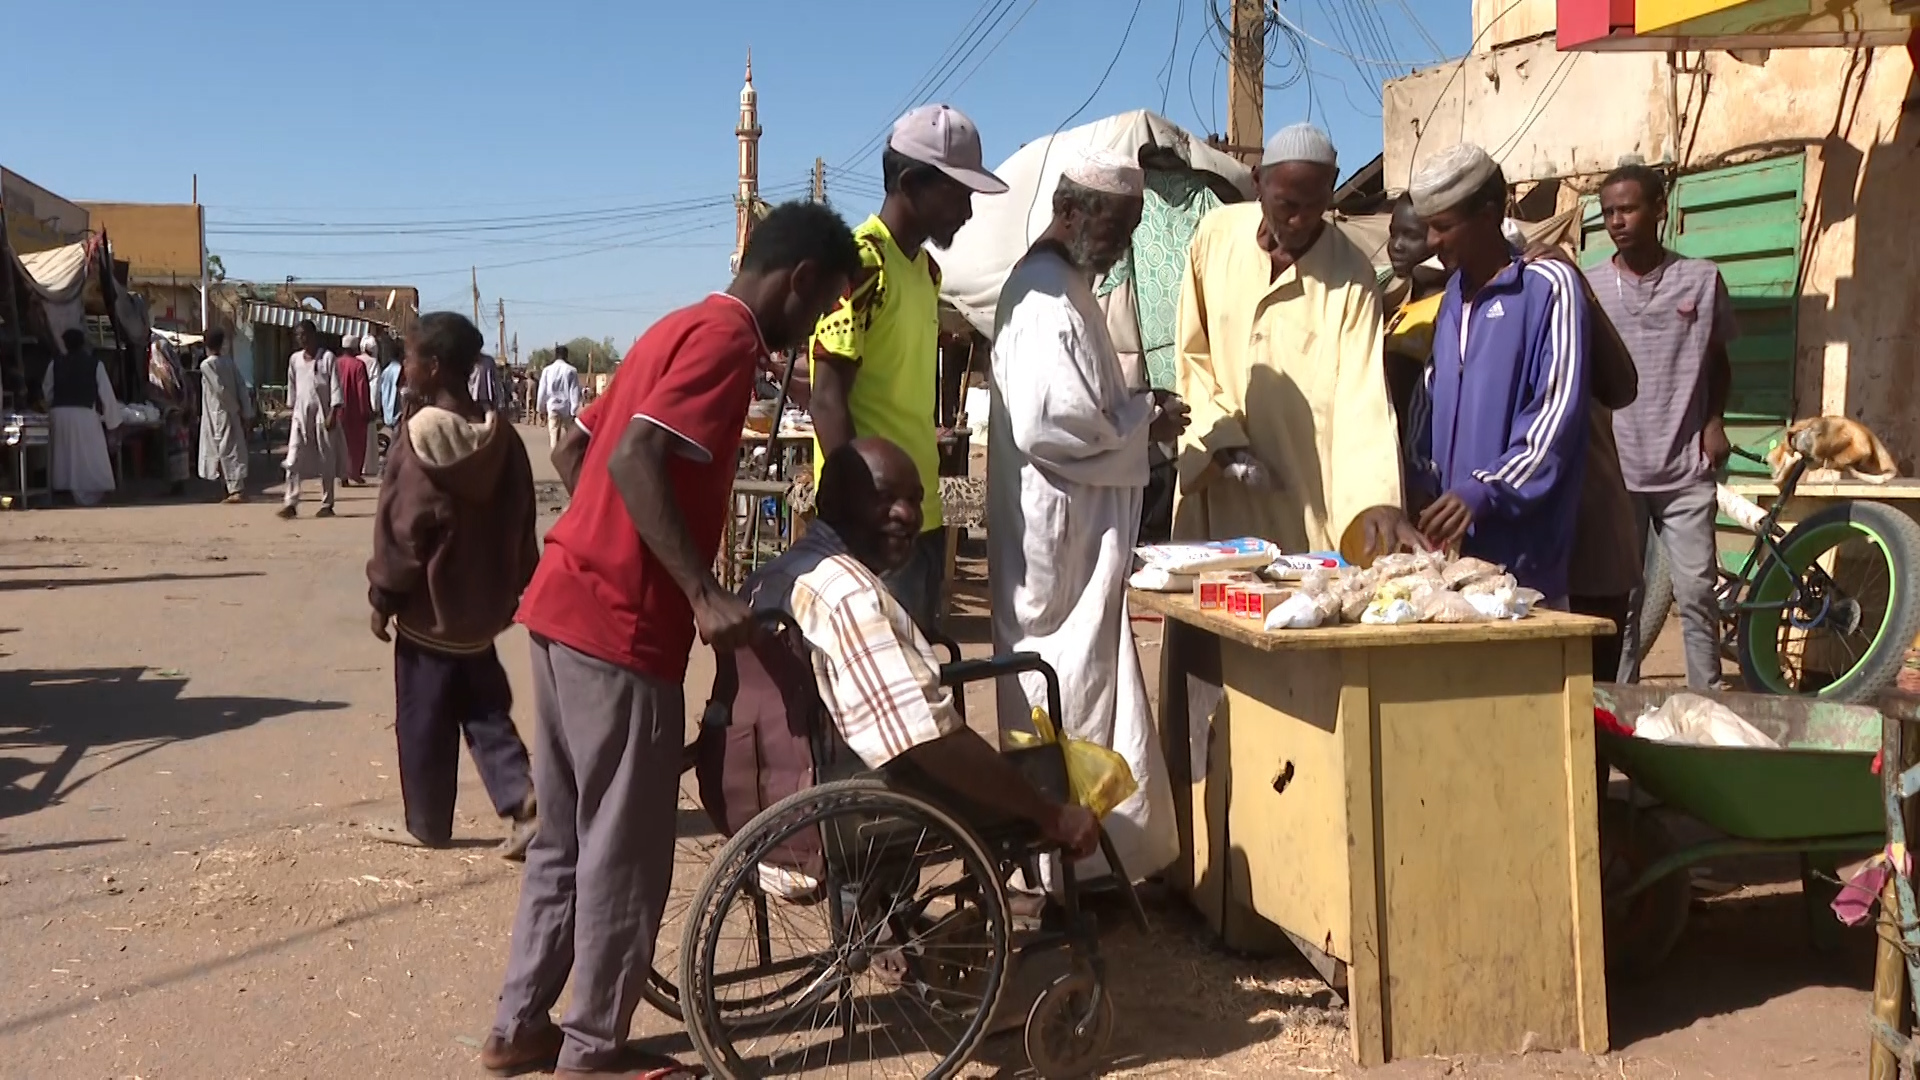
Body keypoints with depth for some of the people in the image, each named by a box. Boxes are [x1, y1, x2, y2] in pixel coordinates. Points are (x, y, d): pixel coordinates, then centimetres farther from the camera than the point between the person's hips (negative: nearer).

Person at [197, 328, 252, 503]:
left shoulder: (206, 364, -10)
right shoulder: (229, 361, 7)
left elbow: (220, 389, -18)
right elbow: (241, 387, 3)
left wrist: (235, 409, -7)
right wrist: (247, 412, 3)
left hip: (219, 414, -6)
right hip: (231, 413, 6)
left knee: (227, 452, -5)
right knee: (234, 450, 10)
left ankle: (236, 491, -8)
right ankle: (238, 488, 14)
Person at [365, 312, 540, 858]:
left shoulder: (420, 435, -16)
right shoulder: (501, 436, 2)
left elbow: (400, 528, -14)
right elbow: (522, 524, 8)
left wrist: (382, 596, -4)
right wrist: (512, 588, 17)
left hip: (429, 606, -6)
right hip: (482, 605, 6)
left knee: (424, 721, 7)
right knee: (486, 711, 13)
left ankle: (426, 824, 19)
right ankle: (524, 803, 0)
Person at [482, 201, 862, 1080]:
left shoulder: (682, 326, 18)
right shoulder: (728, 339, -12)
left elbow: (576, 450, 21)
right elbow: (635, 460, -25)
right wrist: (703, 593, -27)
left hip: (567, 600, 10)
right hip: (622, 622, -10)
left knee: (567, 836, 18)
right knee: (625, 851, 3)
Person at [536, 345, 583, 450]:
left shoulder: (547, 370, 0)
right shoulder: (571, 370, -5)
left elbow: (542, 391, 3)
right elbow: (575, 391, -6)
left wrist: (541, 409, 12)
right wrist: (575, 410, -3)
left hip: (552, 407, 1)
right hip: (567, 408, -1)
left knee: (554, 436, 0)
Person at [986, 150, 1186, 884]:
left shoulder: (1059, 286, 15)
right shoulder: (1048, 299, -18)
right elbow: (1048, 423, -27)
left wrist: (1135, 412, 7)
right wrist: (1143, 426, -13)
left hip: (1072, 528, 11)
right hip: (1061, 530, -11)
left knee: (1063, 690, 16)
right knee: (1078, 696, -3)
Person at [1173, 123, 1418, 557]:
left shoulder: (1352, 275, -9)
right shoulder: (1215, 235, -2)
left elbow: (1364, 395, -15)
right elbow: (1192, 355, 5)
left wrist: (1376, 499, -28)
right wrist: (1223, 438, -7)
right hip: (1219, 485, 2)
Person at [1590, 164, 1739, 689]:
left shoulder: (1701, 279, 3)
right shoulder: (1588, 286, 2)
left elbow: (1718, 360, 15)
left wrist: (1714, 420, 0)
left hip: (1685, 469, 0)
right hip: (1614, 470, 0)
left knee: (1696, 593, 0)